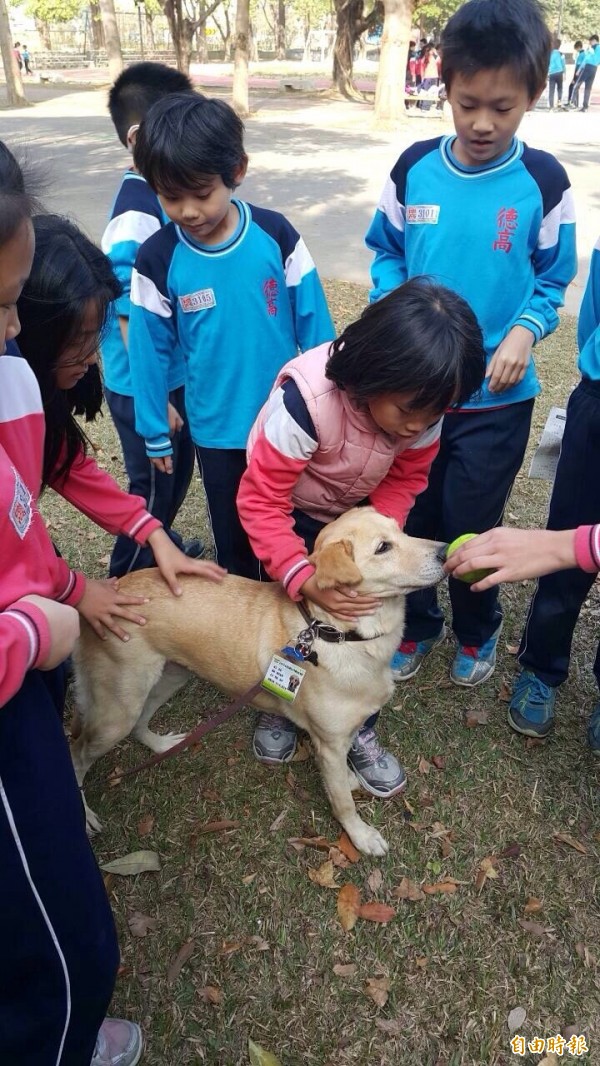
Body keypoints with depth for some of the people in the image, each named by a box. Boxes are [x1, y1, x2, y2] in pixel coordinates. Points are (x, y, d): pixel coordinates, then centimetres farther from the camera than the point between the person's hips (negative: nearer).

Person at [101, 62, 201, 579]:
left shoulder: (162, 191, 3)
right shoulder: (137, 217, -24)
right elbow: (129, 319, -22)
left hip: (177, 372, 8)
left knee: (176, 472, 24)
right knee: (154, 483, 9)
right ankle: (128, 577, 30)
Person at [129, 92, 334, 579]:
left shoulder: (276, 235, -12)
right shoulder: (157, 260, -11)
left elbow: (314, 322, -4)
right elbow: (151, 350, -3)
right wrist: (156, 432, 2)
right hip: (216, 428, 0)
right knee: (234, 536, 19)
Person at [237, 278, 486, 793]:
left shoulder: (420, 402, -26)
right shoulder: (306, 398, -41)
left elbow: (406, 479, -10)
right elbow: (261, 503, -34)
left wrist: (377, 540, -26)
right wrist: (305, 580, -45)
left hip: (358, 512, 3)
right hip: (294, 511, -3)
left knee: (367, 615, 0)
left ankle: (359, 731, 21)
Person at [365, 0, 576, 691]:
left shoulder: (542, 181, -7)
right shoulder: (414, 169, -3)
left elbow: (553, 277, 1)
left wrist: (525, 331, -17)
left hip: (496, 396, -2)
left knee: (472, 527, 9)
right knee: (411, 517, 14)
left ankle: (476, 633, 37)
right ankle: (416, 625, 39)